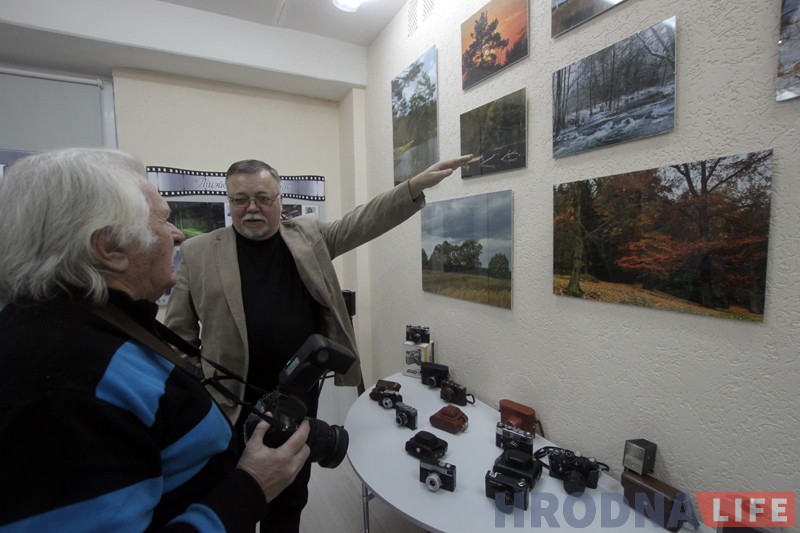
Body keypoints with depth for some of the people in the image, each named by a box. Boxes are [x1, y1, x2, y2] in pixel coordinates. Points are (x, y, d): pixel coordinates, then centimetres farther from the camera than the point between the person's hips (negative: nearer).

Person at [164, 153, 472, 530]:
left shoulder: (308, 235, 1)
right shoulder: (198, 253, -4)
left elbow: (363, 221, -5)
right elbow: (178, 334, -1)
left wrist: (416, 185, -14)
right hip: (233, 402, -1)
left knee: (293, 495, 22)